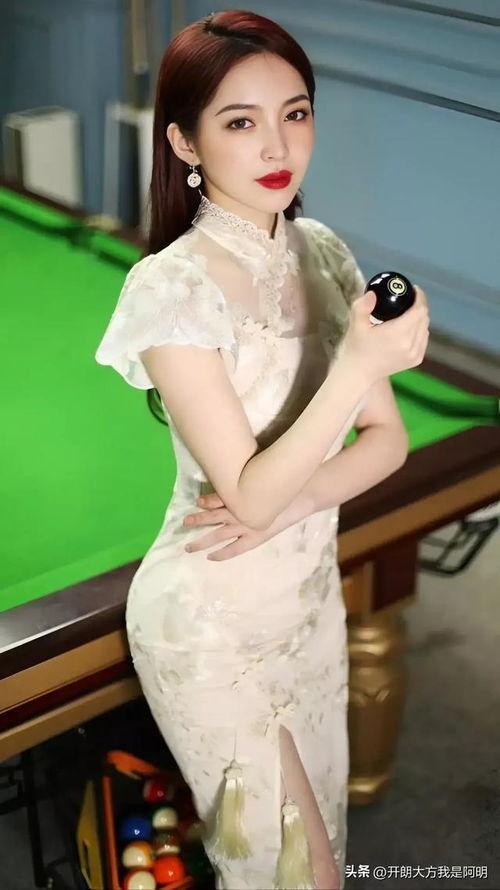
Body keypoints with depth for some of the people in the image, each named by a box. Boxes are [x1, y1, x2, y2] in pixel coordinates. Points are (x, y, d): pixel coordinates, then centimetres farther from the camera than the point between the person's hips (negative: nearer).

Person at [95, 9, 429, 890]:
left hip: (313, 596, 6)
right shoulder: (170, 286, -23)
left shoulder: (323, 251, -3)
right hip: (208, 624, -6)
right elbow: (250, 490, -26)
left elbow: (388, 439, -1)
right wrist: (358, 364, -37)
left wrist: (289, 502, -19)